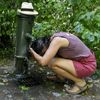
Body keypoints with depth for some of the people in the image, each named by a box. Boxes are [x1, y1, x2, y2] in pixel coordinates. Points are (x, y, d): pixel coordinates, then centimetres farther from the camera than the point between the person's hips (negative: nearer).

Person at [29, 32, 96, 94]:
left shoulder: (56, 41, -23)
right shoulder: (55, 38, 4)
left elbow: (43, 62, -27)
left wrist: (31, 51, -11)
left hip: (87, 66, -9)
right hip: (83, 59, 9)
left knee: (52, 63, -17)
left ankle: (80, 82, -3)